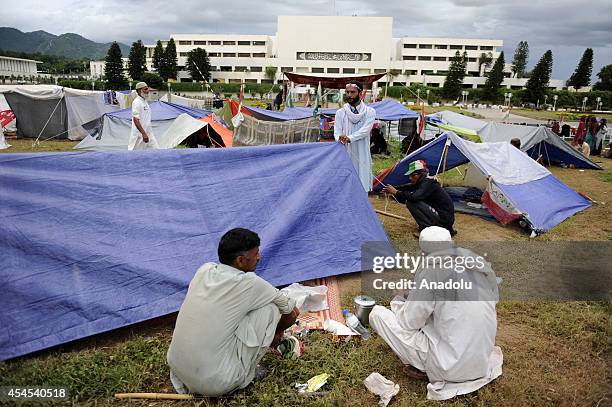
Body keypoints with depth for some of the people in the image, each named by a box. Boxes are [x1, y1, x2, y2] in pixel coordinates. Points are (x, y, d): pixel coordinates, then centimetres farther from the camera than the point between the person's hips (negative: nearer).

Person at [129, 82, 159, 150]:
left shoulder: (145, 101, 14)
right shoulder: (136, 102, -14)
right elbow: (136, 120, -22)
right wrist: (144, 134, -28)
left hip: (148, 133, 9)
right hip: (139, 134, -9)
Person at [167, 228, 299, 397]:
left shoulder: (205, 270, 2)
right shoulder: (249, 283, -14)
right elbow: (293, 313, 1)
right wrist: (277, 331, 23)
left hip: (177, 371, 6)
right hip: (215, 384, -6)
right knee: (270, 308, -3)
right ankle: (245, 376, 12)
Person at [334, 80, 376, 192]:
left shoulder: (369, 112, 2)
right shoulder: (340, 113, 6)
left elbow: (365, 130, -13)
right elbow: (337, 132, -3)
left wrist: (349, 138, -29)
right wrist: (340, 139, -27)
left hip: (362, 156, -1)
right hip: (345, 155, 1)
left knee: (362, 187, 2)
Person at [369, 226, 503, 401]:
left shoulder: (431, 268, -16)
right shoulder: (481, 264, 1)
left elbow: (409, 322, -12)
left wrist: (398, 302, 10)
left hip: (449, 367, -7)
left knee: (377, 313, -2)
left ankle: (425, 368, 1)